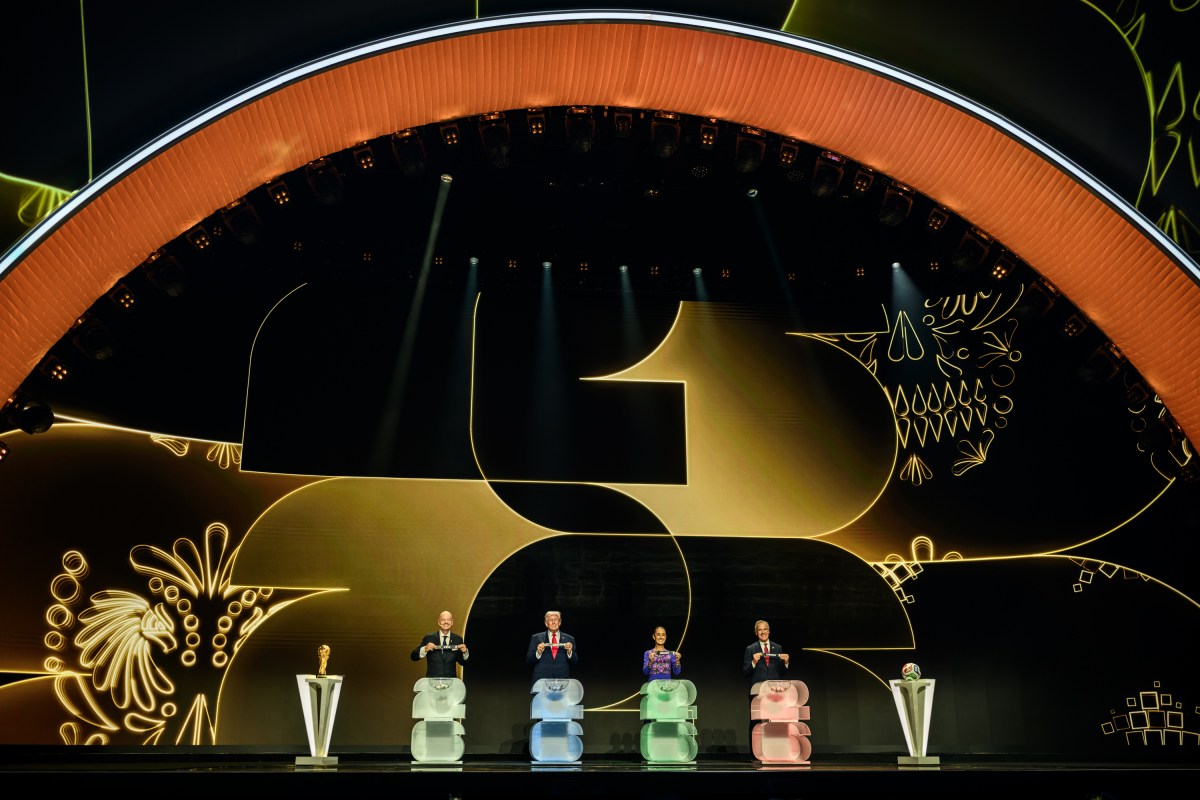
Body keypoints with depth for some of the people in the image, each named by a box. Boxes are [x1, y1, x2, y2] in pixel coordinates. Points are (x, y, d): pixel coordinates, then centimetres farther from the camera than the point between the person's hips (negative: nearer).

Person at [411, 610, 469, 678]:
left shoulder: (457, 639, 7)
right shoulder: (429, 638, 3)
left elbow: (463, 663, 11)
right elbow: (414, 657, 1)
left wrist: (465, 652, -9)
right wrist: (425, 649, -17)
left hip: (451, 680, 1)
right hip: (432, 680, -1)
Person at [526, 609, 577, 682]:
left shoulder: (569, 639, 11)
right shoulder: (536, 638, 9)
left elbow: (575, 662, 8)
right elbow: (529, 659, 5)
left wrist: (570, 652, -10)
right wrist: (538, 652, -12)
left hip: (562, 679, 1)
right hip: (541, 679, -1)